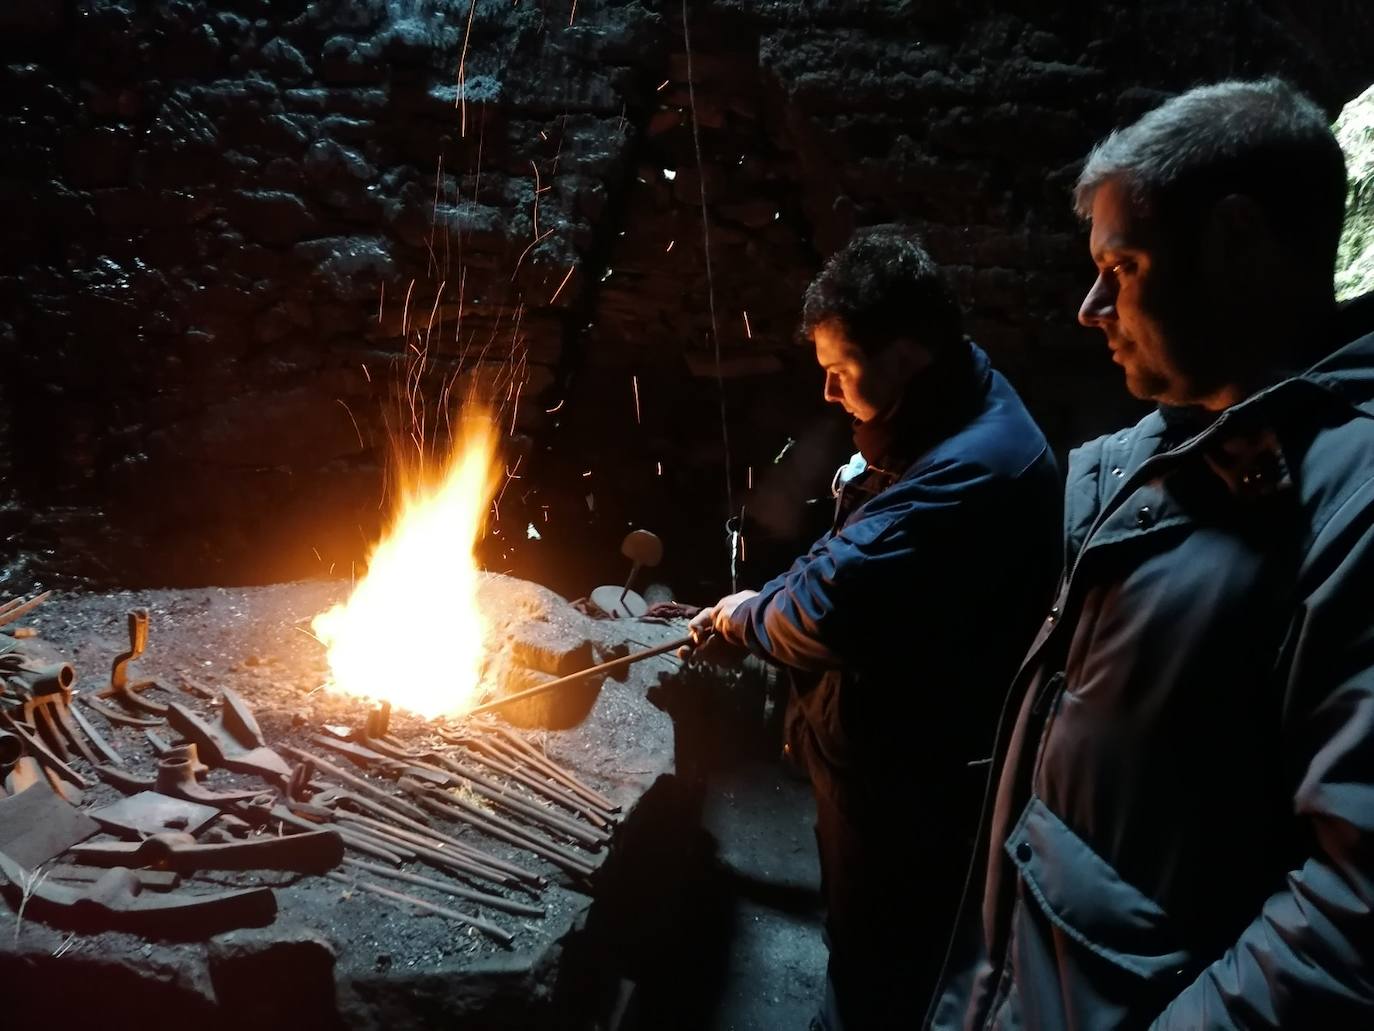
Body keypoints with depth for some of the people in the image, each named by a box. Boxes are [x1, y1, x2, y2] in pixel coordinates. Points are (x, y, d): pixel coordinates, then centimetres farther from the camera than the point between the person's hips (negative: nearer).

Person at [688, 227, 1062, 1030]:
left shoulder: (974, 469, -31)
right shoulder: (941, 425, 4)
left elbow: (827, 610, -33)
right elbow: (849, 559, 14)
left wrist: (749, 614, -12)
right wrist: (751, 613, 2)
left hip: (908, 771, -9)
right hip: (883, 745, 9)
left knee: (877, 960, 14)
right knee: (861, 935, 29)